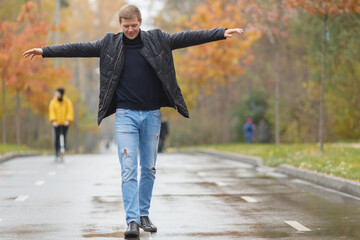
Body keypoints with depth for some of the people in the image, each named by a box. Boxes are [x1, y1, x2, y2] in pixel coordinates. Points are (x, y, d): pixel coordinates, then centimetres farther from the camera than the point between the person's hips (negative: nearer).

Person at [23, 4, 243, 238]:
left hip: (152, 114, 1)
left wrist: (222, 33, -6)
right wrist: (45, 51, -4)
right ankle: (132, 220, -9)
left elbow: (188, 37, -1)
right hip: (125, 115, -1)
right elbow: (79, 48, 0)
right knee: (128, 170, -8)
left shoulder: (157, 40, 2)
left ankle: (144, 214, 22)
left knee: (149, 168, 9)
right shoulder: (110, 44, 2)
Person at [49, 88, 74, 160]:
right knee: (57, 137, -4)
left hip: (65, 123, 0)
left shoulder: (67, 102, -2)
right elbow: (52, 111, -4)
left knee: (64, 137, -3)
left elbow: (70, 111, -4)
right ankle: (57, 153, 1)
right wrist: (53, 120, -16)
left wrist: (68, 120, -17)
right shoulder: (53, 102, 0)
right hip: (57, 123, 0)